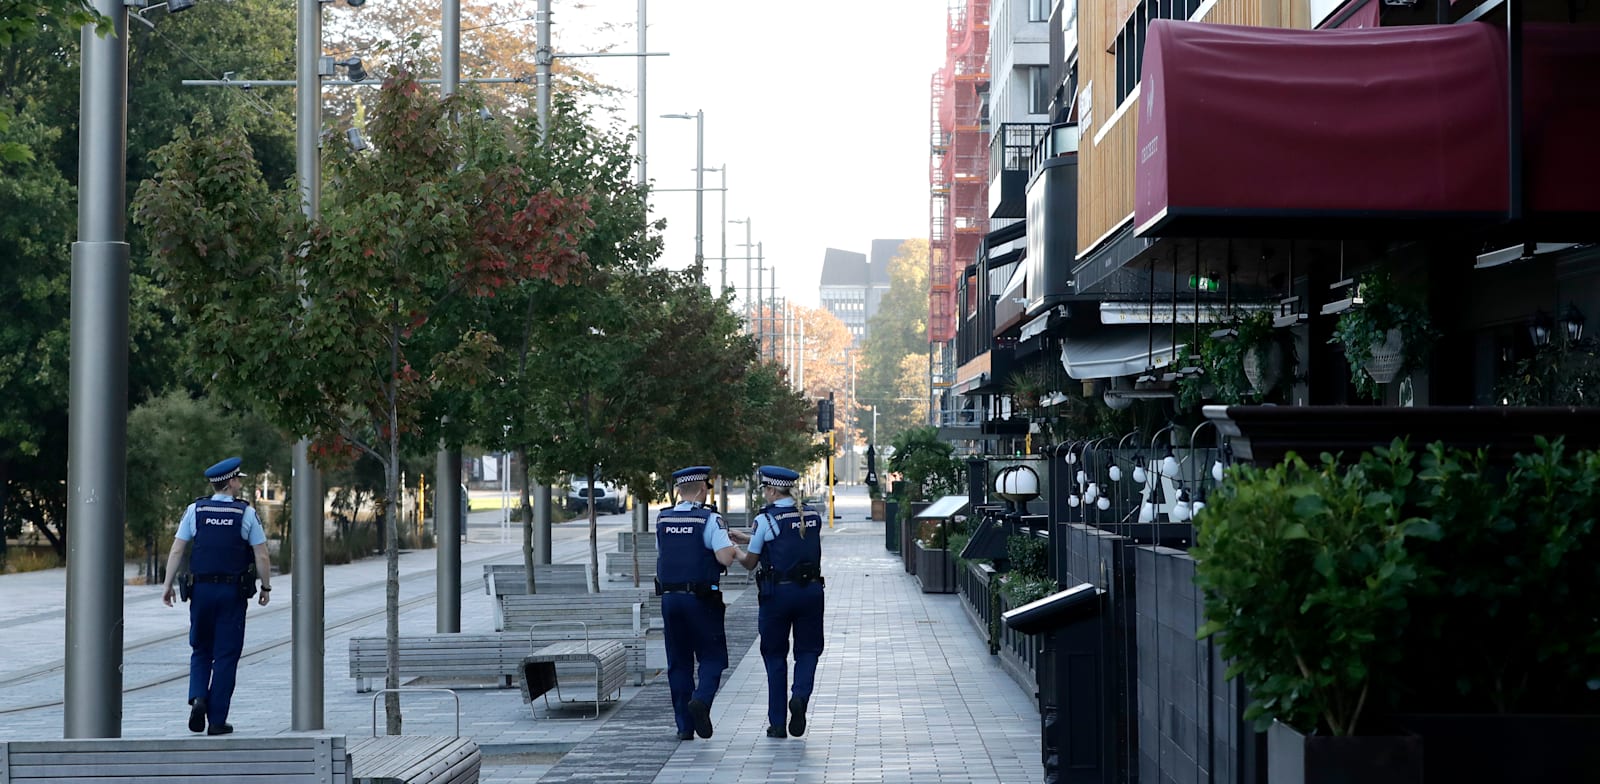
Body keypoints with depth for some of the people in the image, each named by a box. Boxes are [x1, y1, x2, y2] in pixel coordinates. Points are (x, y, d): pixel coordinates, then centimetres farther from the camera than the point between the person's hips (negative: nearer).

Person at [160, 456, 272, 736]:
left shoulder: (195, 510, 1)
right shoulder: (246, 513, -4)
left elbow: (177, 551, -2)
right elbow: (262, 557, -4)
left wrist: (167, 585, 4)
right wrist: (266, 587, 8)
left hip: (201, 589, 2)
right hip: (233, 591, -2)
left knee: (201, 650, 17)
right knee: (226, 655, 5)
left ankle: (198, 698, -7)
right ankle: (217, 720, 5)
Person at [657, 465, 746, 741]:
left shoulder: (662, 519, 7)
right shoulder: (709, 519, -10)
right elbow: (725, 557, -19)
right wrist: (734, 550, 2)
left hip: (669, 597, 5)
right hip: (701, 600, -4)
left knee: (678, 662, 9)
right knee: (712, 657, 6)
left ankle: (684, 726, 8)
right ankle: (701, 700, -21)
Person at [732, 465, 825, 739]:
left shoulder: (766, 519, -8)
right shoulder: (813, 516, 8)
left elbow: (750, 562, 0)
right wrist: (745, 537, 25)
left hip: (777, 592, -3)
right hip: (811, 589, 3)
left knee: (775, 655, 9)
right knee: (808, 649, 13)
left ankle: (777, 723, 10)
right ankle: (801, 695, -16)